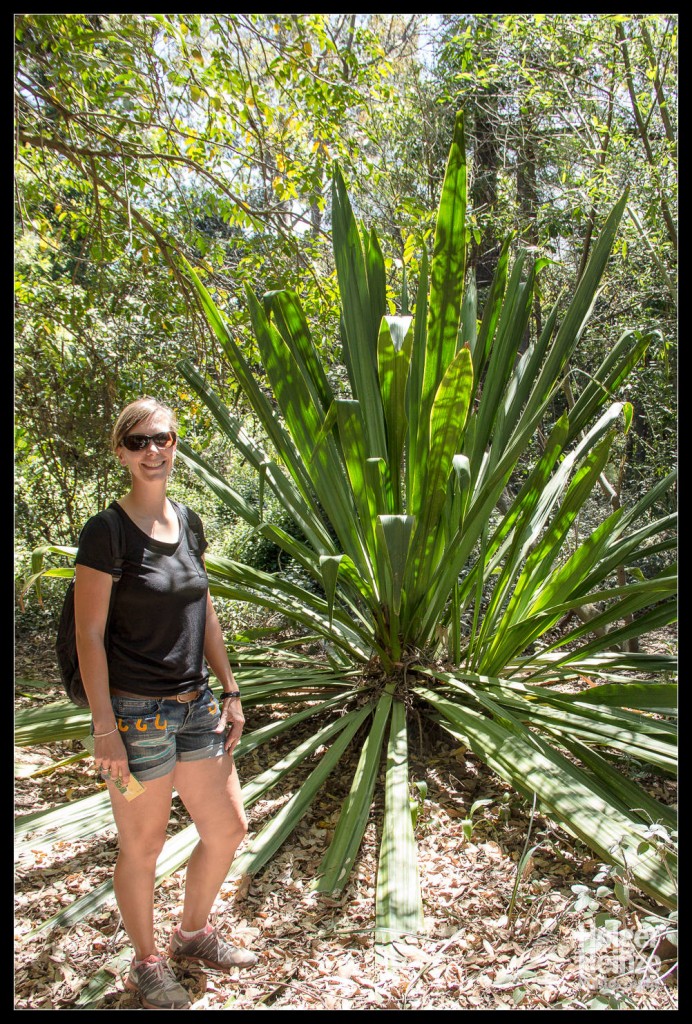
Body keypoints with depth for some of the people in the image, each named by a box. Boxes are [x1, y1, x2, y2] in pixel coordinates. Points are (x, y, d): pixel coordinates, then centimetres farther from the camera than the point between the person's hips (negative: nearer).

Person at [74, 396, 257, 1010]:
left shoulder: (189, 523, 6)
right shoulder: (106, 533, -13)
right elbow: (89, 635, -13)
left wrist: (229, 692, 11)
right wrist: (104, 728, -14)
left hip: (196, 706, 7)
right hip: (135, 712, -6)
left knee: (228, 830, 15)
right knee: (143, 846, 10)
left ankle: (194, 934, 40)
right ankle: (147, 965, 34)